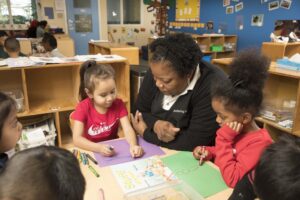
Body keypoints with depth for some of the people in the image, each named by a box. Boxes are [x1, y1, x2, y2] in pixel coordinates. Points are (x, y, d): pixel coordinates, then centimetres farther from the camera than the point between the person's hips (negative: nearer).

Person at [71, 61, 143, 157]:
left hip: (114, 149, 2)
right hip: (91, 151, -1)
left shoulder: (118, 104, -8)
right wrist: (99, 148, -36)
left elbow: (128, 129, -16)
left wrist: (133, 145, -36)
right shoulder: (83, 107, -14)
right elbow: (77, 139, -20)